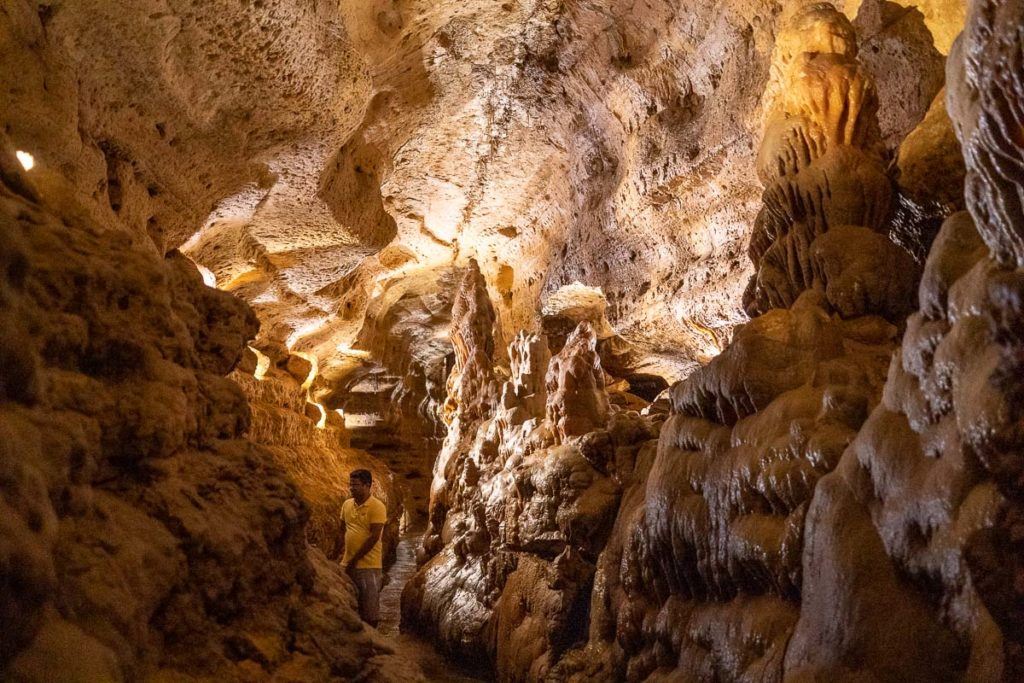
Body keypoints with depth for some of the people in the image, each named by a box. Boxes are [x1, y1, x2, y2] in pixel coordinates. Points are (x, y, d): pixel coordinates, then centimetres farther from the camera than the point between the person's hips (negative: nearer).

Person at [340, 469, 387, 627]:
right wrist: (345, 553, 10)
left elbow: (374, 537, -16)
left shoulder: (377, 507, -12)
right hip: (347, 564, 6)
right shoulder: (347, 504, 8)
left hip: (368, 565, -6)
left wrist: (355, 559, -14)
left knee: (370, 607, 3)